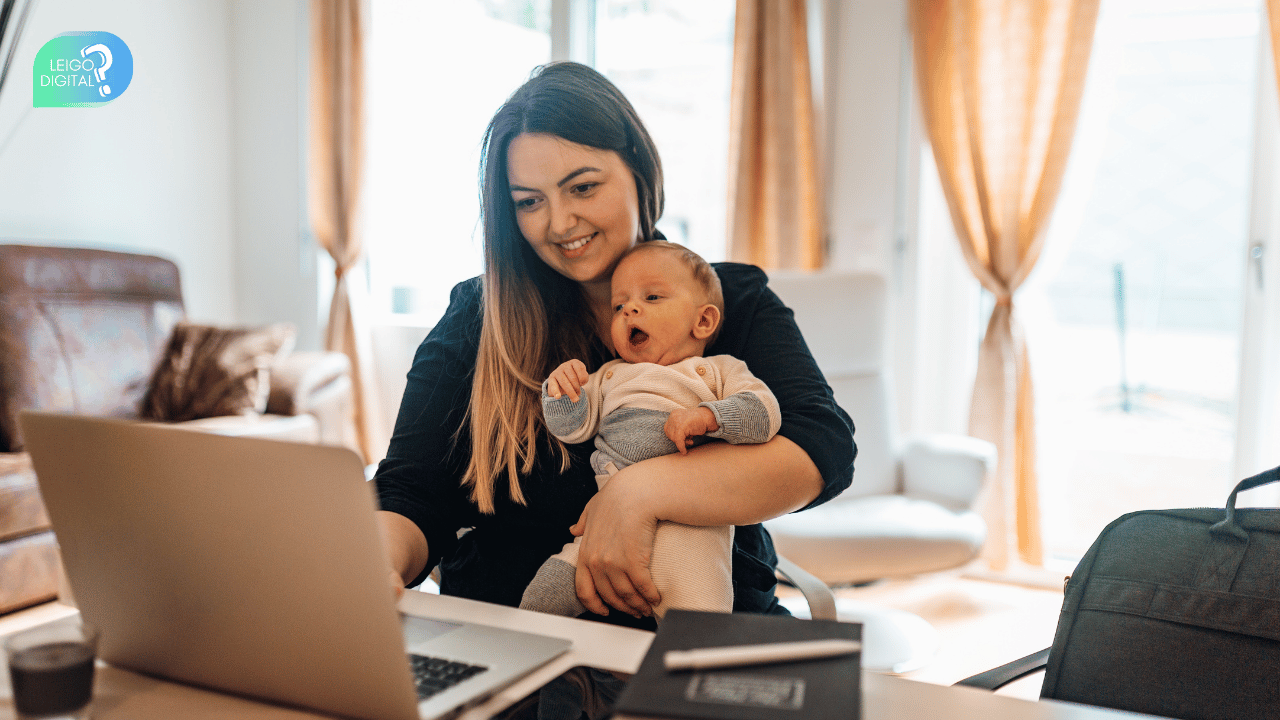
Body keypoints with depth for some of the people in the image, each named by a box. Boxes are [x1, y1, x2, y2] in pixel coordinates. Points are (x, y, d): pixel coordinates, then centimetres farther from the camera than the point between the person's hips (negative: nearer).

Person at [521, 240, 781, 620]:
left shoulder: (718, 369, 18)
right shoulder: (609, 375, 29)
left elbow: (765, 411, 2)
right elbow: (571, 427, 19)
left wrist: (706, 417, -14)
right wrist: (560, 392, -3)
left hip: (688, 521, -3)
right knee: (540, 600, -8)